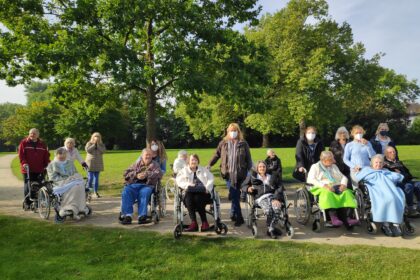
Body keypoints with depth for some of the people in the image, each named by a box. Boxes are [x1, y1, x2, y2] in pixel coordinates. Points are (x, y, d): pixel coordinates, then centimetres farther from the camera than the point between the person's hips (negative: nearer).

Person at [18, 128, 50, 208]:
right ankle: (27, 203, 8)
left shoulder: (42, 144, 12)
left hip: (39, 170, 3)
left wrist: (47, 165, 3)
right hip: (28, 169, -2)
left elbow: (46, 156, 12)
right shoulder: (24, 143, 4)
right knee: (28, 186, 0)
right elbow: (21, 154, -2)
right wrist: (23, 163, -15)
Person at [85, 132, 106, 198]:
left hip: (98, 164, 3)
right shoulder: (89, 143, 3)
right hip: (90, 163, -3)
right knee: (90, 178, -9)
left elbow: (103, 150, -8)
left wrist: (98, 145, -10)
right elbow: (88, 150, -14)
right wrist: (94, 144, -10)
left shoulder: (101, 145, 10)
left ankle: (95, 192, 10)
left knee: (96, 178, 5)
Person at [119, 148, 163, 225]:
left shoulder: (154, 165, 22)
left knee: (144, 192, -36)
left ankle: (142, 216, -37)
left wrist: (147, 175, -14)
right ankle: (127, 216, -32)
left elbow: (159, 174, 1)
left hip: (147, 185, -2)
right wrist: (136, 175, -4)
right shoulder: (137, 164, 26)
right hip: (134, 184, 2)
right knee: (126, 191, -30)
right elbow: (126, 173, 15)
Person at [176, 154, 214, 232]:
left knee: (197, 198, -34)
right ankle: (194, 223, -36)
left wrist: (207, 188, -10)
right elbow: (179, 181, 5)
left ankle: (204, 222, -26)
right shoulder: (184, 171, 22)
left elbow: (211, 179, 10)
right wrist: (187, 185, -13)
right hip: (190, 192, 1)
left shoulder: (204, 170, 25)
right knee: (188, 198, -34)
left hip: (203, 192, 0)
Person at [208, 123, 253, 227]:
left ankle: (234, 215, 23)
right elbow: (216, 155, 12)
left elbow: (248, 158, 4)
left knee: (235, 195, 6)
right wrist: (209, 164, 8)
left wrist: (250, 170, -1)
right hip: (228, 173, 0)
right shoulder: (223, 143, 6)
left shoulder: (243, 144, 3)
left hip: (239, 173, 0)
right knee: (234, 195, -2)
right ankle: (239, 218, 7)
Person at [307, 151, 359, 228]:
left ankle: (347, 218, -37)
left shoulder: (334, 166, 28)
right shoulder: (315, 167, 11)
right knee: (328, 194, -38)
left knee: (347, 192, -27)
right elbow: (310, 180, -5)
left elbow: (343, 177, 21)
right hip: (323, 188, -4)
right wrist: (324, 185, -19)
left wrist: (343, 184, -4)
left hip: (337, 187, 4)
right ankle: (334, 218, -45)